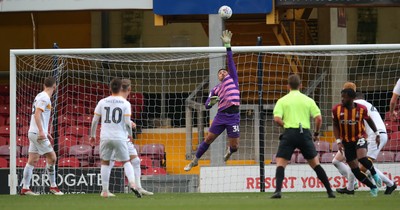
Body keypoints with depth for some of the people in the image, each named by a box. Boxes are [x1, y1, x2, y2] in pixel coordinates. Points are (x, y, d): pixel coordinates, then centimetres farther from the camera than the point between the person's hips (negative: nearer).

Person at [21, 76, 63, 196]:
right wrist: (41, 131, -27)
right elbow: (37, 114, -21)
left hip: (34, 133, 9)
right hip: (37, 133, -9)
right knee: (52, 157, -4)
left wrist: (45, 132, 27)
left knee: (32, 161, 7)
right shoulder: (44, 98, -12)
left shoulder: (41, 96, 17)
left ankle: (25, 188, 4)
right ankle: (53, 186, 1)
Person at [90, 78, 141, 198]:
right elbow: (127, 122, -8)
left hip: (105, 137, 1)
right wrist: (130, 134, 10)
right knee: (126, 162, 10)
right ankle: (132, 184, -12)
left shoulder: (102, 102, 3)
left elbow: (95, 120, 4)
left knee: (105, 162, 13)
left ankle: (105, 191, 10)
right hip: (120, 137, -1)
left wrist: (92, 135, 17)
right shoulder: (125, 103, -3)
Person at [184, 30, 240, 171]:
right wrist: (211, 102, -9)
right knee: (208, 139, 4)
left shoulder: (232, 79, 12)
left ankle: (229, 151, 36)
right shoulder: (216, 89, 18)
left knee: (234, 146, -1)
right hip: (221, 116, 3)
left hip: (233, 116, -3)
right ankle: (195, 160, 20)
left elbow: (231, 61, 4)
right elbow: (207, 105, 15)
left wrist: (227, 45, -5)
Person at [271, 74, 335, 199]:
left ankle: (278, 191, -19)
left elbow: (277, 119, -7)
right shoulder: (308, 100, 10)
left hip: (289, 133, -2)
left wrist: (286, 126, 12)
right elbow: (318, 118, 3)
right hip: (305, 134, 2)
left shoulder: (282, 100, 6)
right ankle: (330, 191, 11)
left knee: (280, 163, 1)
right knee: (315, 163, 13)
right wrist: (316, 133, 18)